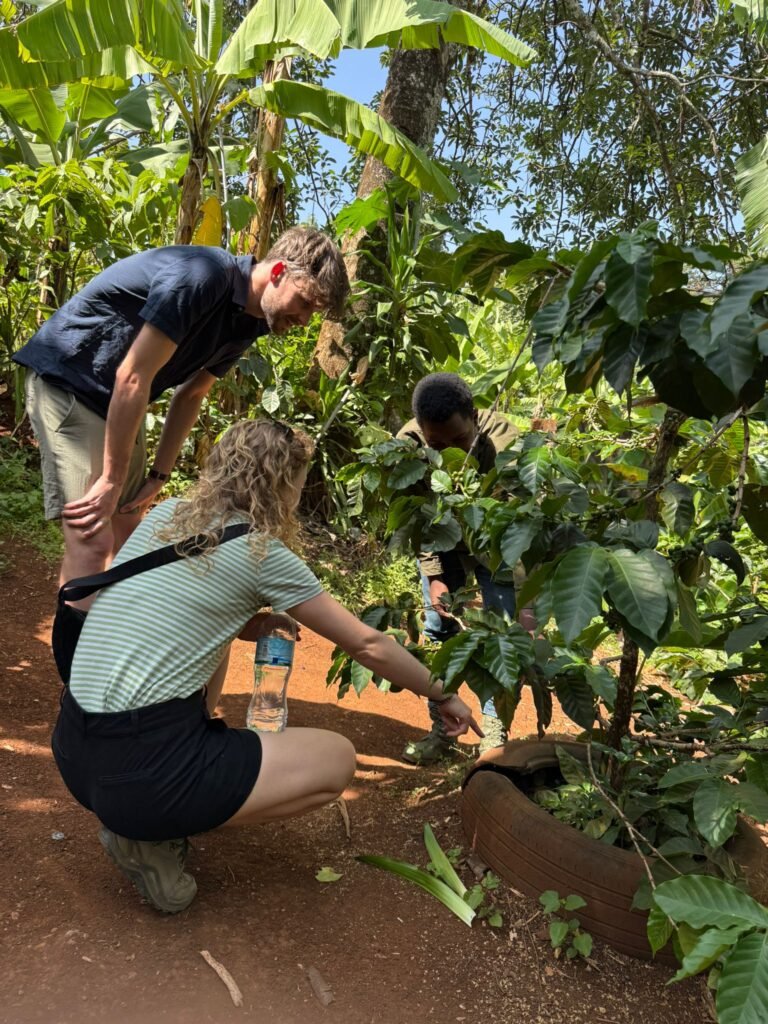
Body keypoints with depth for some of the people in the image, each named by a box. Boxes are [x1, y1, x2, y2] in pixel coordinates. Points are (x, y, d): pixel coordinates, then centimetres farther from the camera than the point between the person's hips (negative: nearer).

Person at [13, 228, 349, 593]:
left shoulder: (247, 321, 1)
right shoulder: (202, 276, -27)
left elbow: (191, 394, 8)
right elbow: (132, 378, -27)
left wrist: (158, 475, 4)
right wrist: (111, 480, -22)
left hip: (118, 401, 9)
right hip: (65, 379, -9)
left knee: (127, 536, 12)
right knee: (93, 540, -16)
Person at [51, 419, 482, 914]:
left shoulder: (166, 513, 8)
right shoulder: (263, 554, -9)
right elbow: (369, 646, 1)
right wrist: (444, 696, 16)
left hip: (74, 748, 8)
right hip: (138, 770, -7)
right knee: (338, 759, 6)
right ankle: (151, 837, 2)